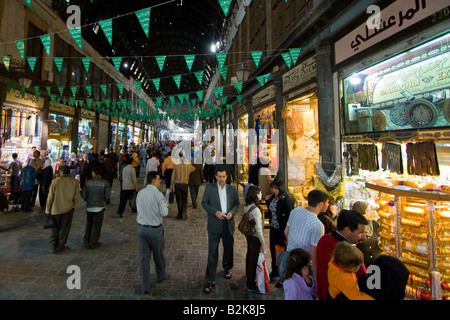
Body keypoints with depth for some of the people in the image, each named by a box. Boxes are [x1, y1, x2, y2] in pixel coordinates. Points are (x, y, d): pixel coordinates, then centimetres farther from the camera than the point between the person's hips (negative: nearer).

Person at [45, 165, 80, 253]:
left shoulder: (55, 181, -9)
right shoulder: (75, 182, -5)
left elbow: (50, 197, -5)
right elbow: (76, 197, -2)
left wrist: (47, 210, 4)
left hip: (56, 209, 0)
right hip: (68, 209, 1)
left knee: (55, 228, 15)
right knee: (64, 228, 12)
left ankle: (53, 247, 19)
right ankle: (60, 247, 20)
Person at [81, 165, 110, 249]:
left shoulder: (88, 183, -6)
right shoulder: (105, 183, -11)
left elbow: (83, 195, -5)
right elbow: (107, 195, -13)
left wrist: (88, 200, 14)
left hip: (89, 207, 2)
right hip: (100, 207, -2)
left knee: (89, 224, 22)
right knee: (97, 226, 10)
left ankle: (86, 241, 31)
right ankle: (93, 243, 17)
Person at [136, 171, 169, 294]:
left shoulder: (140, 193, -2)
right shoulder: (158, 194, -18)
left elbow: (138, 209, 10)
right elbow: (165, 213, -15)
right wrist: (164, 205, 3)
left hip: (141, 228, 4)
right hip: (155, 229, -4)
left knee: (143, 256, 12)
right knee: (158, 254, 19)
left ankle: (145, 286, 22)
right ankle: (160, 276, 42)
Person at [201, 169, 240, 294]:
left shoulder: (232, 188, 5)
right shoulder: (209, 188, -3)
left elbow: (237, 203, 9)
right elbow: (204, 203, -3)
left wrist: (232, 213, -10)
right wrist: (215, 212, -16)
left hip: (228, 223, 3)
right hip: (214, 224, -3)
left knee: (228, 248, 19)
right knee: (212, 252, -1)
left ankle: (227, 267, 47)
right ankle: (210, 280, 11)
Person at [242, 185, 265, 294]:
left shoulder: (246, 207, -3)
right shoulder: (256, 210, -28)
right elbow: (258, 229, -25)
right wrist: (262, 243, -16)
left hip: (248, 235, 9)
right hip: (255, 237, -8)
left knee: (249, 255, 27)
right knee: (254, 260, 6)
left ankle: (248, 274, 49)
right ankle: (250, 284, 20)